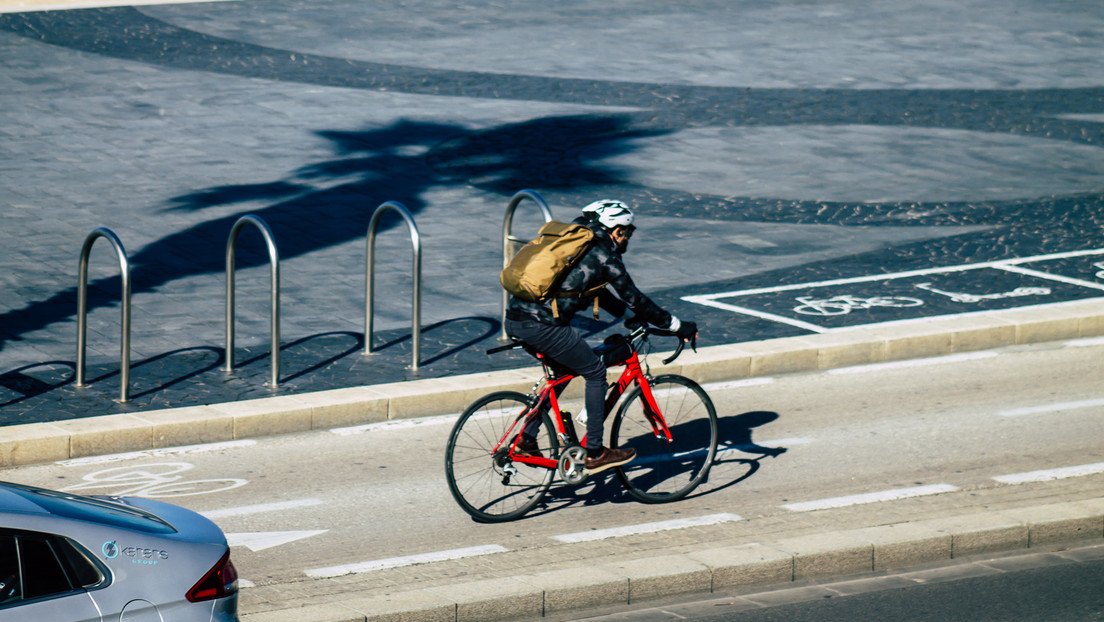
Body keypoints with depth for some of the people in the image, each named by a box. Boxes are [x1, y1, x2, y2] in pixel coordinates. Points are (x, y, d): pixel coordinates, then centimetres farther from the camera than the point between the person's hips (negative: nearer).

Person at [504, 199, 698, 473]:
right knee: (595, 372, 6)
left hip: (514, 320, 9)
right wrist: (678, 327, 8)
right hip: (543, 326, -9)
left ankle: (527, 439, 26)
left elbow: (600, 294, 36)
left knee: (562, 371, 28)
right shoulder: (603, 254, -2)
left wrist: (631, 314, 40)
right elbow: (634, 299, 1)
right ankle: (595, 453, 8)